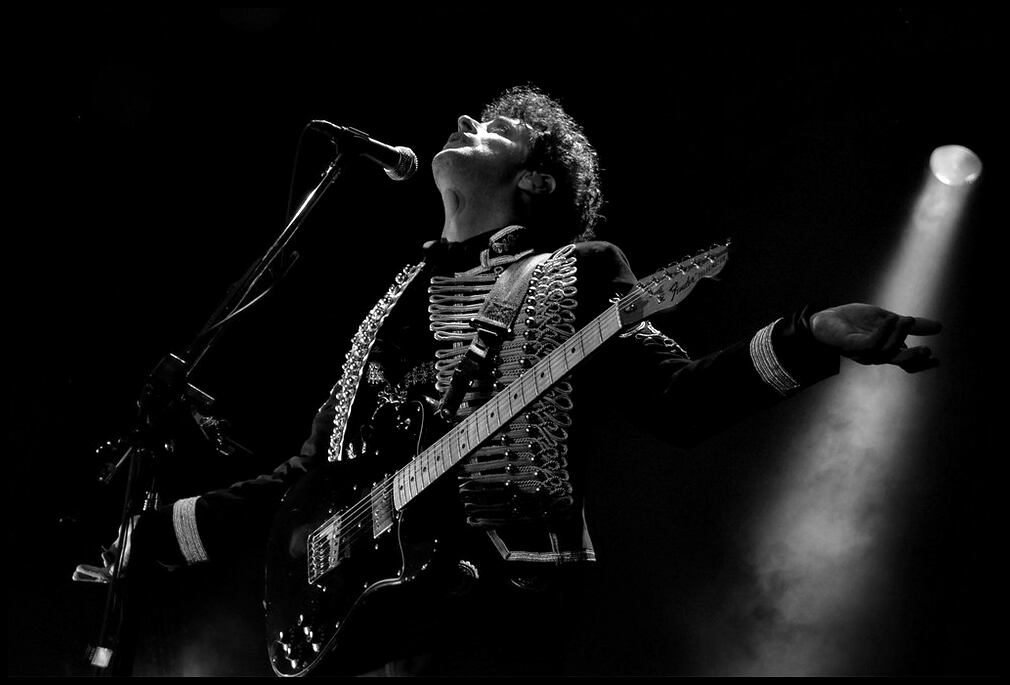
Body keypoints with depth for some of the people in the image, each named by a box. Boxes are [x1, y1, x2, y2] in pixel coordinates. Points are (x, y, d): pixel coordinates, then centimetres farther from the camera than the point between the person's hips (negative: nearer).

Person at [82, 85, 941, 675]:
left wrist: (810, 337, -17)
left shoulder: (577, 272, 11)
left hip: (496, 611, -5)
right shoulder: (394, 304, 24)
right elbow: (302, 481, 25)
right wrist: (143, 530, 22)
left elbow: (679, 400, -2)